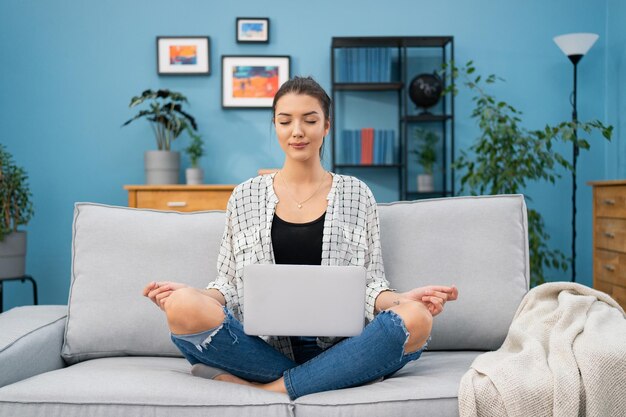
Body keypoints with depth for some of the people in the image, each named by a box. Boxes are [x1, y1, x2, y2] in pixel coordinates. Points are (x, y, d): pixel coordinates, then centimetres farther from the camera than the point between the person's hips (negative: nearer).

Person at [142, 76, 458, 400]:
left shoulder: (356, 194, 12)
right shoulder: (245, 197, 12)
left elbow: (370, 284, 9)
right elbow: (229, 285, 11)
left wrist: (401, 300, -12)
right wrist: (194, 295, -11)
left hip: (335, 347, 0)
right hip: (263, 346, 0)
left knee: (416, 319, -29)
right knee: (183, 307, -29)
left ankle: (268, 389, -23)